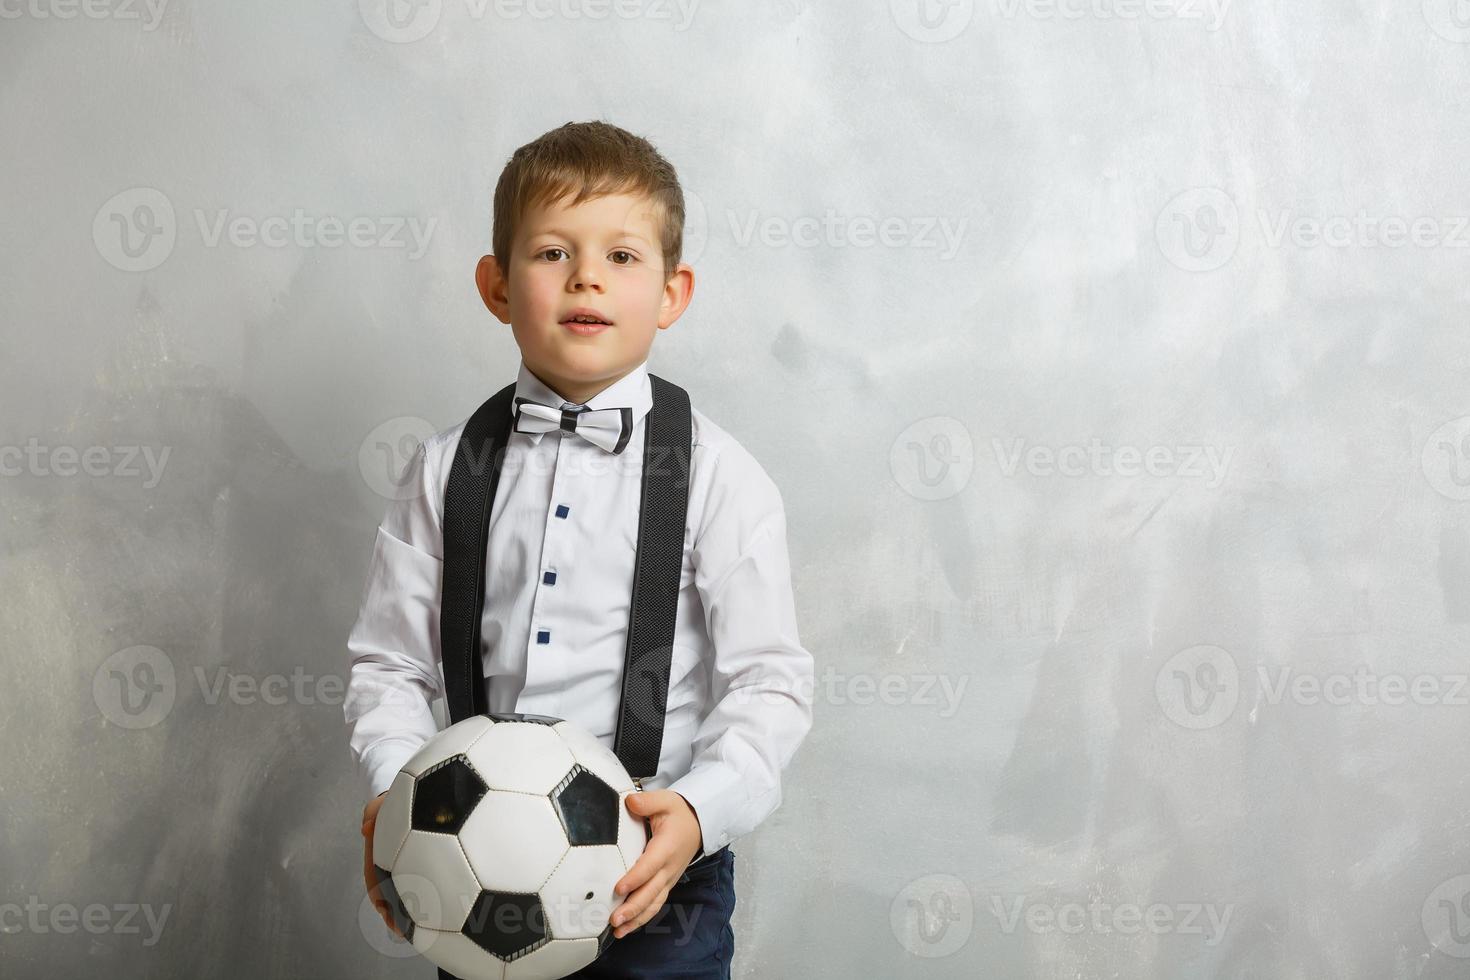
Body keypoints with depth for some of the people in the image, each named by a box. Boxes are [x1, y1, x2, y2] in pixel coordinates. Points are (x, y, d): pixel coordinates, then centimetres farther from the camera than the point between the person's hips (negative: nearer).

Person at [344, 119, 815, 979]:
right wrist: (395, 788, -12)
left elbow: (771, 683, -9)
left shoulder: (719, 477, -5)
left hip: (657, 880, -2)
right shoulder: (446, 471, 2)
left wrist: (701, 809, -23)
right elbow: (390, 661, 4)